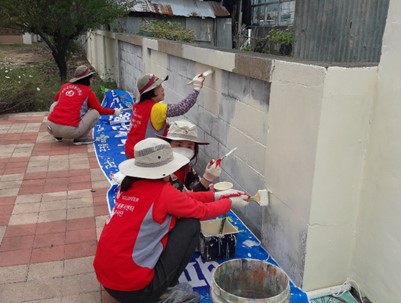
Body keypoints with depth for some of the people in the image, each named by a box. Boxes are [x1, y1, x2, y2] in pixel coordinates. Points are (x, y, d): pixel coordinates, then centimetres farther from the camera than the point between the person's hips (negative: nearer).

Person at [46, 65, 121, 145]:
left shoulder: (65, 86, 14)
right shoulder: (88, 92, 2)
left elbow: (56, 99, 34)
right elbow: (100, 110, 13)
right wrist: (114, 111, 28)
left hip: (51, 128, 5)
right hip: (69, 131, -5)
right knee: (95, 112, 9)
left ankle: (58, 136, 23)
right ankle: (80, 138, 0)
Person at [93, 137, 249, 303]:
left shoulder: (129, 184, 4)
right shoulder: (162, 192, -17)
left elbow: (178, 199, 13)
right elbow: (203, 211, -1)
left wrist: (215, 195, 16)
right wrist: (230, 202, 17)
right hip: (132, 288, -7)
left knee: (171, 219, 17)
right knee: (191, 225, 0)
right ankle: (168, 289, 11)